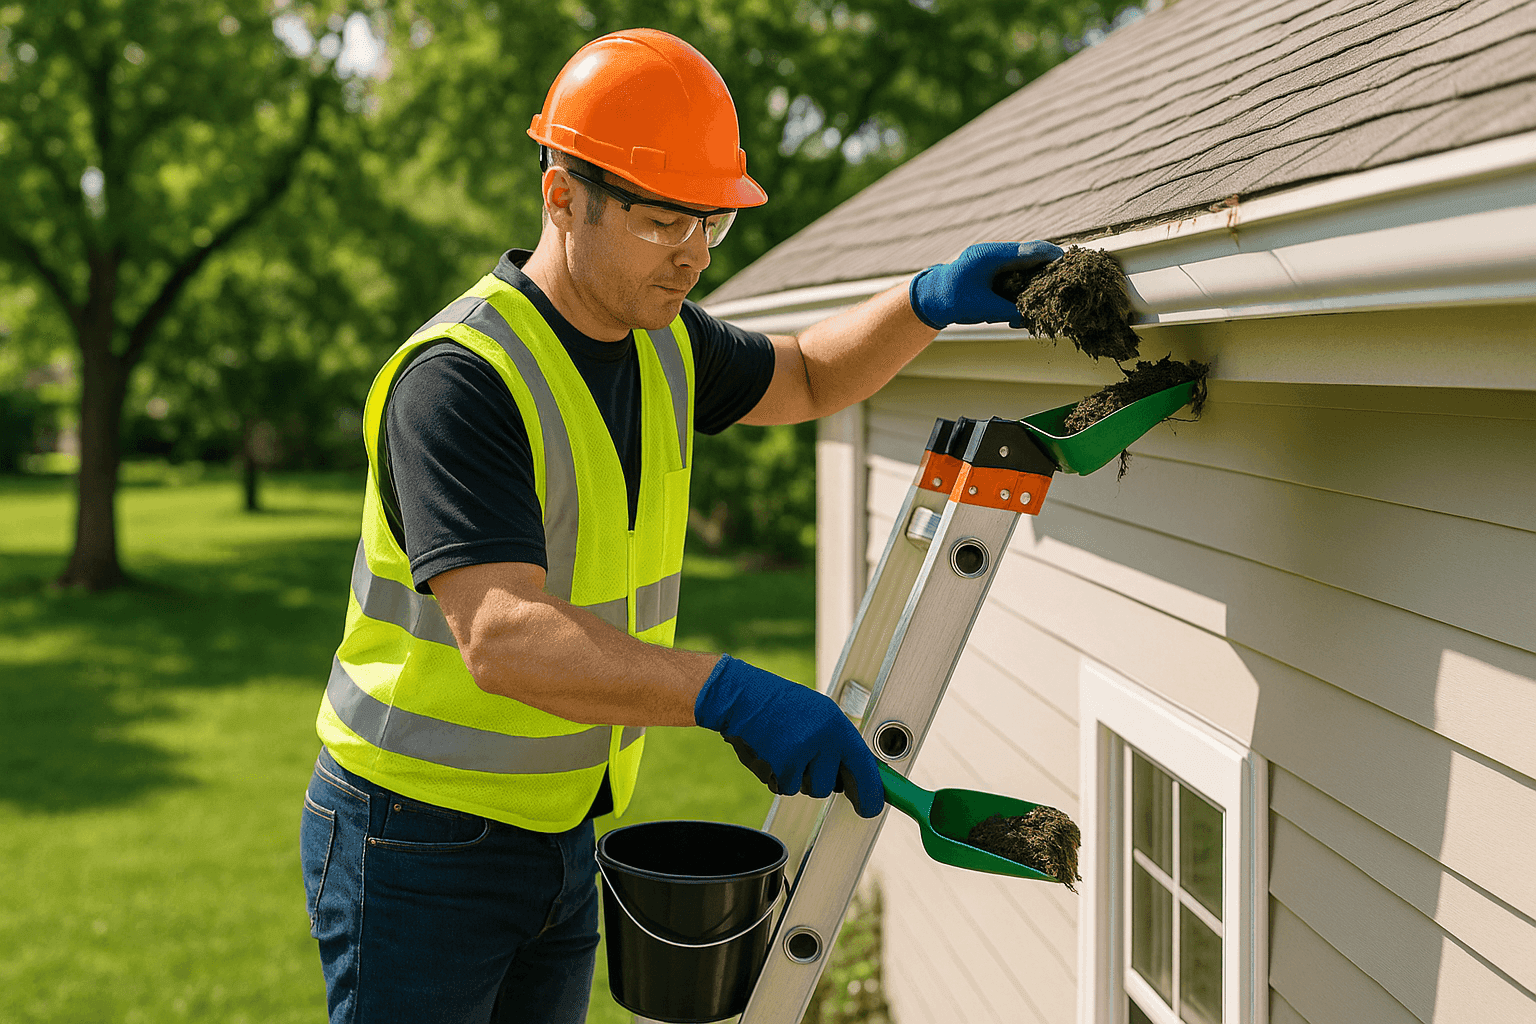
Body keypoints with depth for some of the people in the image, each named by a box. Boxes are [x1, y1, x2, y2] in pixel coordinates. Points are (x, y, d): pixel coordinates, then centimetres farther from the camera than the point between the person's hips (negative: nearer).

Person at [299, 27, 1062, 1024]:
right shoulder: (458, 379, -25)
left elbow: (805, 378, 21)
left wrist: (929, 303, 1)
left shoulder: (663, 341, 3)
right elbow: (502, 640, -35)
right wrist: (729, 693, -46)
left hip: (561, 828, 8)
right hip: (421, 838, -8)